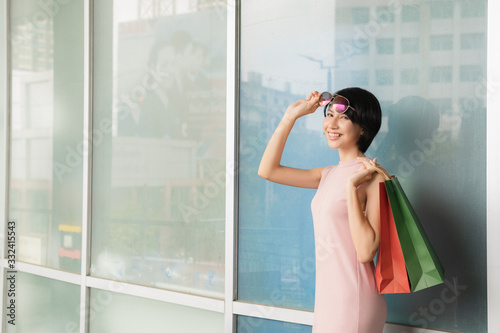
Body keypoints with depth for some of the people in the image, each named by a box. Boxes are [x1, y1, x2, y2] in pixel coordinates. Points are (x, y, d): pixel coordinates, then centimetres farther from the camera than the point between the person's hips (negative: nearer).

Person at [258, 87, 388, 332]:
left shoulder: (373, 177, -12)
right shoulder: (330, 175, 9)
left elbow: (366, 251, -17)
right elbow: (267, 170, 12)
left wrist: (352, 187, -20)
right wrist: (291, 115, 9)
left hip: (353, 303, -7)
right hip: (327, 295, 7)